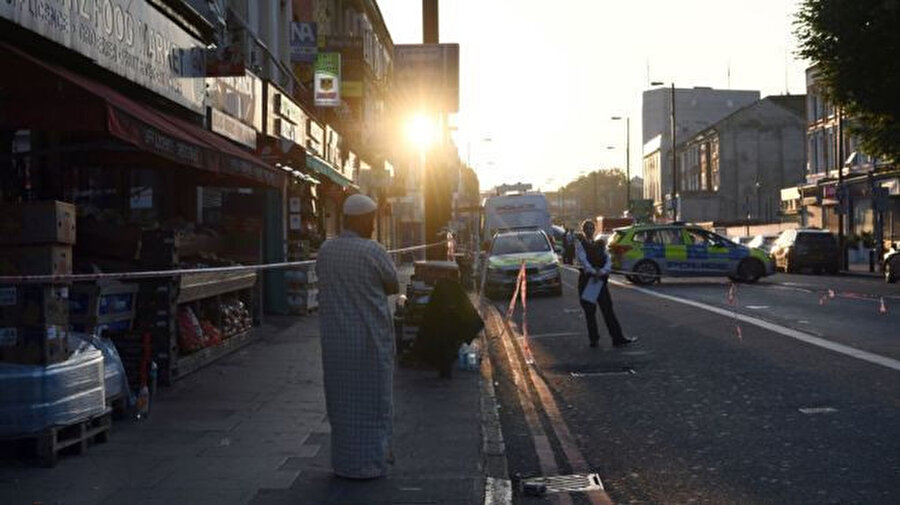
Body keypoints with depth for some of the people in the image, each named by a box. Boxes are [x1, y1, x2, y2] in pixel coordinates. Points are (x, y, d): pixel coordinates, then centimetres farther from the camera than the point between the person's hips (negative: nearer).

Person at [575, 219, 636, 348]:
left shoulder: (600, 244, 12)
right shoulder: (580, 244, 0)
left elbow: (608, 260, 0)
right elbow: (583, 259, -16)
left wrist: (602, 271, -21)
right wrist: (593, 272, -31)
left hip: (600, 279, 3)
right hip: (586, 279, -3)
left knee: (608, 308, 0)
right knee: (590, 311, 2)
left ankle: (618, 338, -1)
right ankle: (594, 339, 11)